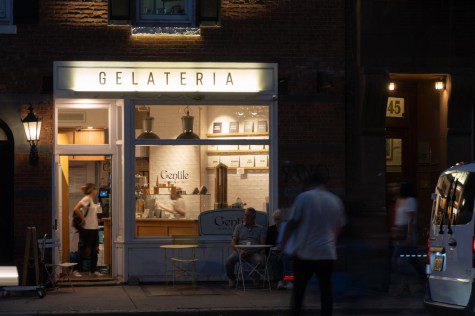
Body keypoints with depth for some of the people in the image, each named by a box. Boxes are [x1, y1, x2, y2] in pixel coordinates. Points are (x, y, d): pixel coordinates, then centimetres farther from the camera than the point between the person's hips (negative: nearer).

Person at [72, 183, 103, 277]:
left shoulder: (91, 200, 14)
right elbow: (76, 209, -25)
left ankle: (93, 270, 17)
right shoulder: (86, 199, -13)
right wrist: (83, 219, -19)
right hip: (87, 229, -9)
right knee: (85, 250, -4)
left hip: (94, 228, 9)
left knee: (94, 249, 11)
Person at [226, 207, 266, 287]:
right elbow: (233, 242, 10)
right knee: (229, 260, -31)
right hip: (240, 251, 1)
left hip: (253, 253, -1)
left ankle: (255, 278, -5)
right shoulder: (239, 227, 21)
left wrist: (251, 252, -12)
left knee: (260, 260, -36)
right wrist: (239, 251, -13)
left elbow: (262, 244, 6)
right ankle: (232, 279, -2)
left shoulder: (260, 228, 18)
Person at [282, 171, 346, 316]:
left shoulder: (304, 197, -5)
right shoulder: (335, 201, 7)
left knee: (298, 288, 8)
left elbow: (292, 223, -8)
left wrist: (284, 243, 1)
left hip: (304, 251, -2)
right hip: (327, 252, 2)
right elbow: (339, 227, 15)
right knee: (326, 289, 4)